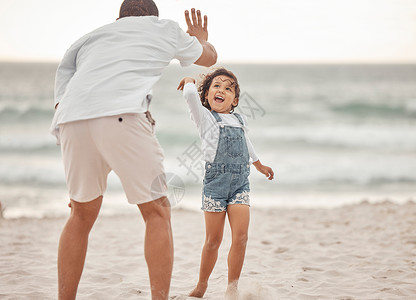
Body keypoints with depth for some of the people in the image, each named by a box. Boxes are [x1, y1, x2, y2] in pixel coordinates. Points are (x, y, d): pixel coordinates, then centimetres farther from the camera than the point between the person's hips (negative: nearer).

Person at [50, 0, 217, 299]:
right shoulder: (165, 28, 28)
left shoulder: (88, 38, 35)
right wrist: (201, 39, 68)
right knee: (157, 212, 6)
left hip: (72, 120, 4)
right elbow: (209, 57, 46)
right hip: (121, 116, -4)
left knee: (83, 213, 21)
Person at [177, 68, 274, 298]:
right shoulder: (205, 117, 3)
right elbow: (190, 95, -15)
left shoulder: (241, 120, 18)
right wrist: (190, 81, 7)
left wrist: (259, 165, 49)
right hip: (215, 182, -4)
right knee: (213, 240, 0)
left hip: (240, 182, 4)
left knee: (240, 236, -8)